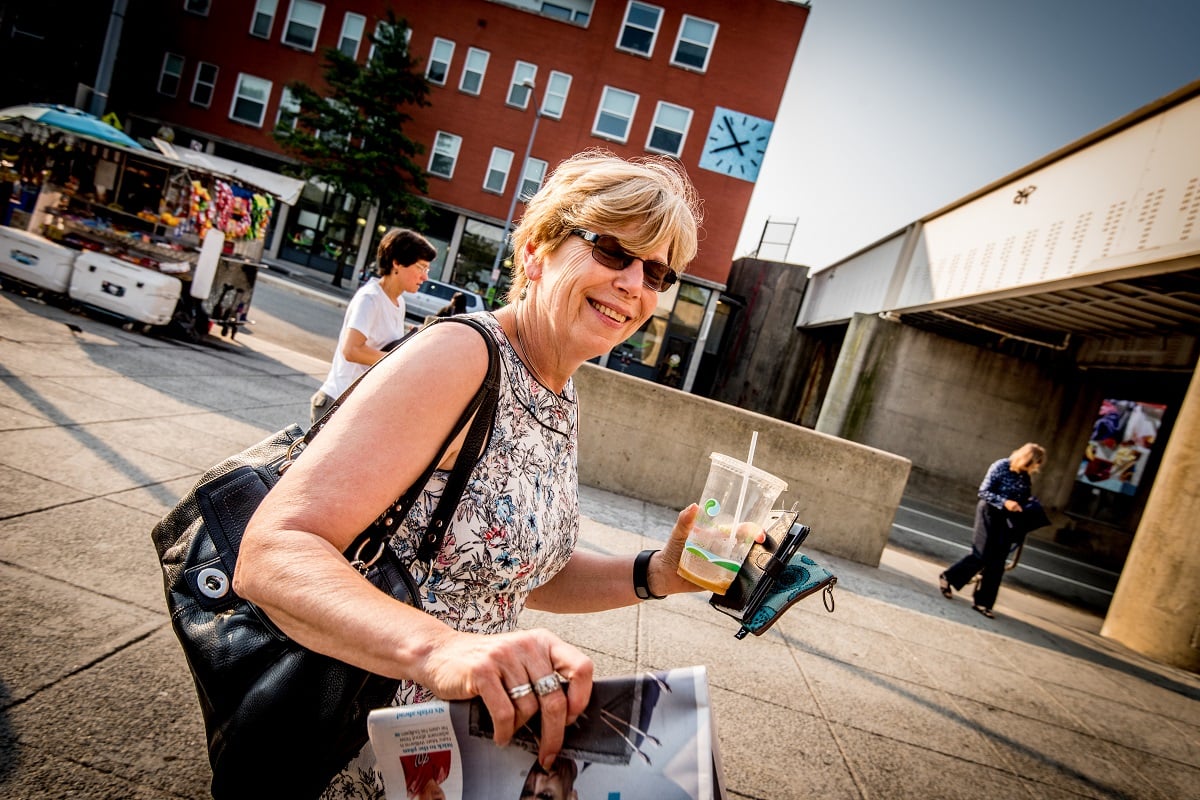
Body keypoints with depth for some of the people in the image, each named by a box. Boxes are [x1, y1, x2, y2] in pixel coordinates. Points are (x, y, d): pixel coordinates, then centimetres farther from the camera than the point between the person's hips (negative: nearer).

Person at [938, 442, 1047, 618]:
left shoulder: (1026, 476, 2)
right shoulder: (1001, 467, -14)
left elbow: (1026, 498, 12)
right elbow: (983, 491, -14)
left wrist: (1031, 505, -9)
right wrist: (1004, 502, -25)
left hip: (1008, 520, 6)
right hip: (990, 513, -6)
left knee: (997, 564, 3)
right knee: (982, 554, -10)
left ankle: (982, 602, 10)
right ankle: (947, 577, 11)